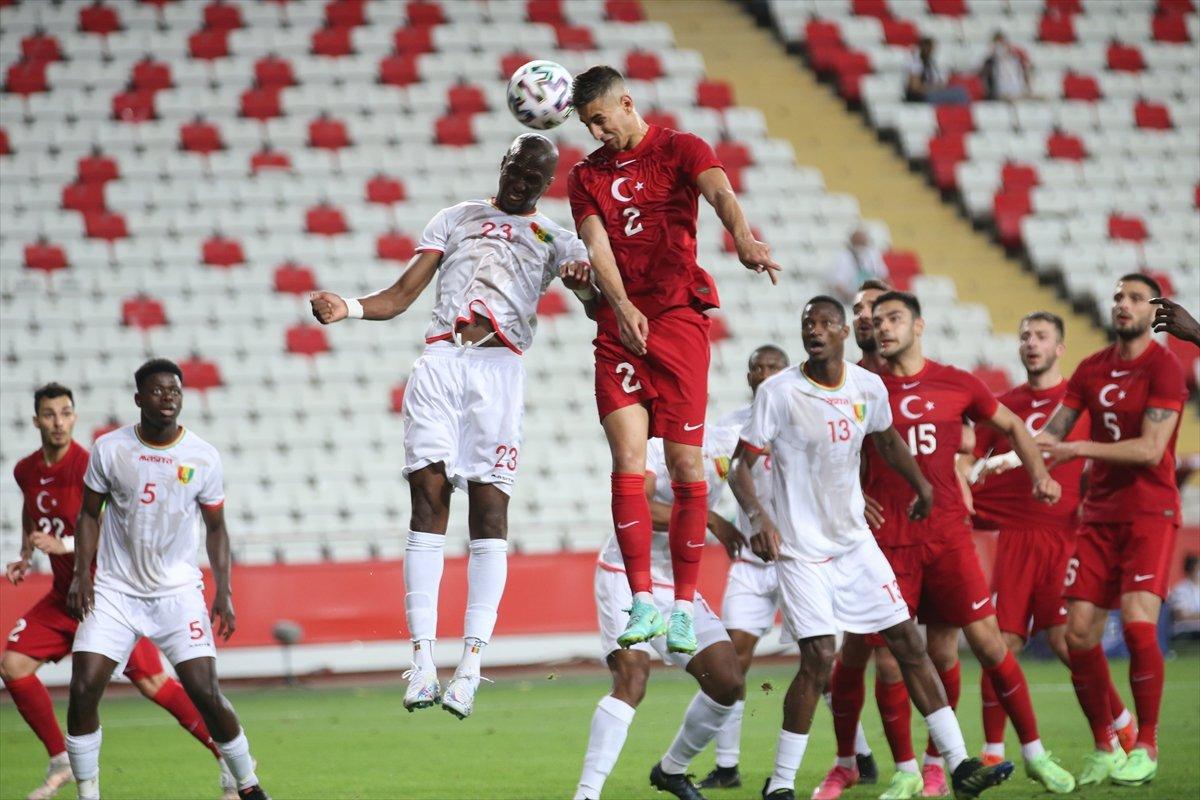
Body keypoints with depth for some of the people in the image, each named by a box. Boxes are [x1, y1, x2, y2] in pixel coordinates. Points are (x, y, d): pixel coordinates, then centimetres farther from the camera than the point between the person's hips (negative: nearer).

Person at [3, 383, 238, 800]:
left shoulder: (88, 467, -18)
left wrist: (63, 545, -27)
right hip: (64, 594, 7)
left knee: (152, 683, -11)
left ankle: (231, 762, -3)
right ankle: (61, 762, 11)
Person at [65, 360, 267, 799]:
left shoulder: (203, 457, -3)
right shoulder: (109, 449, -3)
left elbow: (215, 528, 6)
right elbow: (89, 514, 7)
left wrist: (224, 592, -1)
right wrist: (81, 574, -4)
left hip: (178, 591, -1)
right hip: (115, 589, 1)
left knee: (206, 693, -10)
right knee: (83, 689, -11)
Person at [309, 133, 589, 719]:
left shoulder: (554, 239, 18)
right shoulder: (456, 219, 22)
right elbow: (400, 296, 16)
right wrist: (346, 309, -3)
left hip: (498, 367, -1)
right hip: (440, 361, 1)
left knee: (489, 507, -9)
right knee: (429, 495, -10)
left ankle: (471, 666, -10)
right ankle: (423, 660, -13)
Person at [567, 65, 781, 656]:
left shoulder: (680, 149, 4)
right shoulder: (587, 175, 15)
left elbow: (720, 192, -16)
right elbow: (597, 243, 0)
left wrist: (743, 238, -39)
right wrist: (622, 306, -19)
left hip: (678, 318, -3)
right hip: (618, 326, 3)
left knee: (686, 464, -3)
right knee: (627, 458, -10)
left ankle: (684, 606, 4)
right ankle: (643, 602, -11)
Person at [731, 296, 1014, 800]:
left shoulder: (869, 388, 1)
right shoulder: (778, 393, -13)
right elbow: (741, 465, -12)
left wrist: (920, 485, 31)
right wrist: (757, 516, -29)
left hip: (855, 543, 5)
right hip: (801, 548, -5)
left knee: (909, 644, 3)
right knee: (818, 657, -15)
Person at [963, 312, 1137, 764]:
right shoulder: (1003, 405, 14)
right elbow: (971, 460, 14)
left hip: (1063, 535, -3)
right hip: (1014, 537, 3)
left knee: (1064, 638, -10)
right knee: (1002, 642, -3)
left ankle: (1125, 727, 10)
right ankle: (992, 753, 5)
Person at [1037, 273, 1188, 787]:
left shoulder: (1163, 367, -8)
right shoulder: (1092, 369, 11)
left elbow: (1150, 449, -17)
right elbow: (1053, 433, 11)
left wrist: (1080, 449, -21)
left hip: (1149, 513, -6)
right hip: (1100, 514, 6)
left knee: (1138, 623, -20)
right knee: (1079, 632, -2)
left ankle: (1146, 748, -7)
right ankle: (1104, 748, 12)